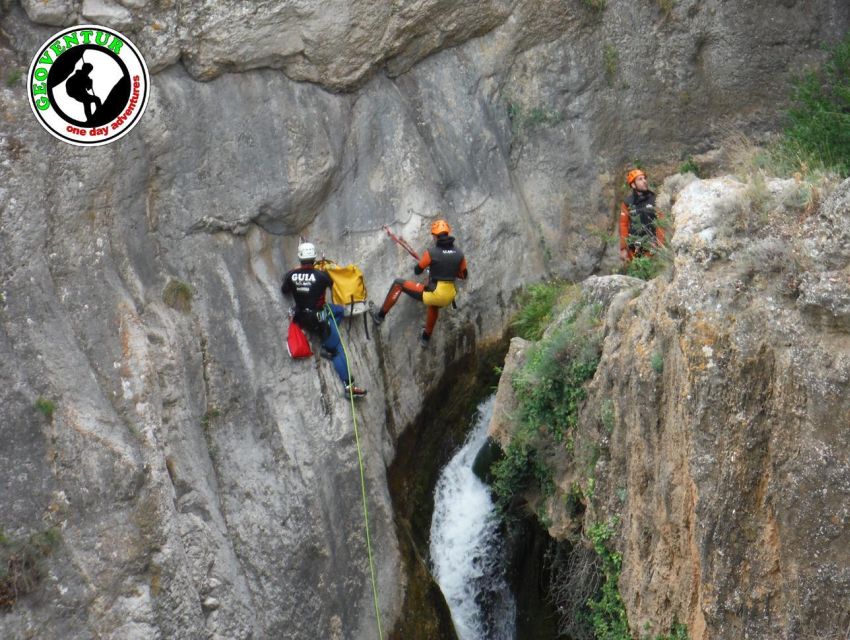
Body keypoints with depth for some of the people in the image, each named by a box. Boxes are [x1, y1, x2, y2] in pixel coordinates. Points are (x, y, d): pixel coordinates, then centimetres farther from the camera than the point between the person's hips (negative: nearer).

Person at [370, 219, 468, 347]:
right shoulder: (459, 254, 0)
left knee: (398, 283, 11)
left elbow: (417, 270, 1)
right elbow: (464, 275, 13)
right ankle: (426, 338, 55)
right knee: (434, 305, 43)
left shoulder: (432, 252, -12)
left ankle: (380, 315, 16)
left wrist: (429, 264, 23)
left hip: (432, 294, -5)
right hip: (449, 297, 5)